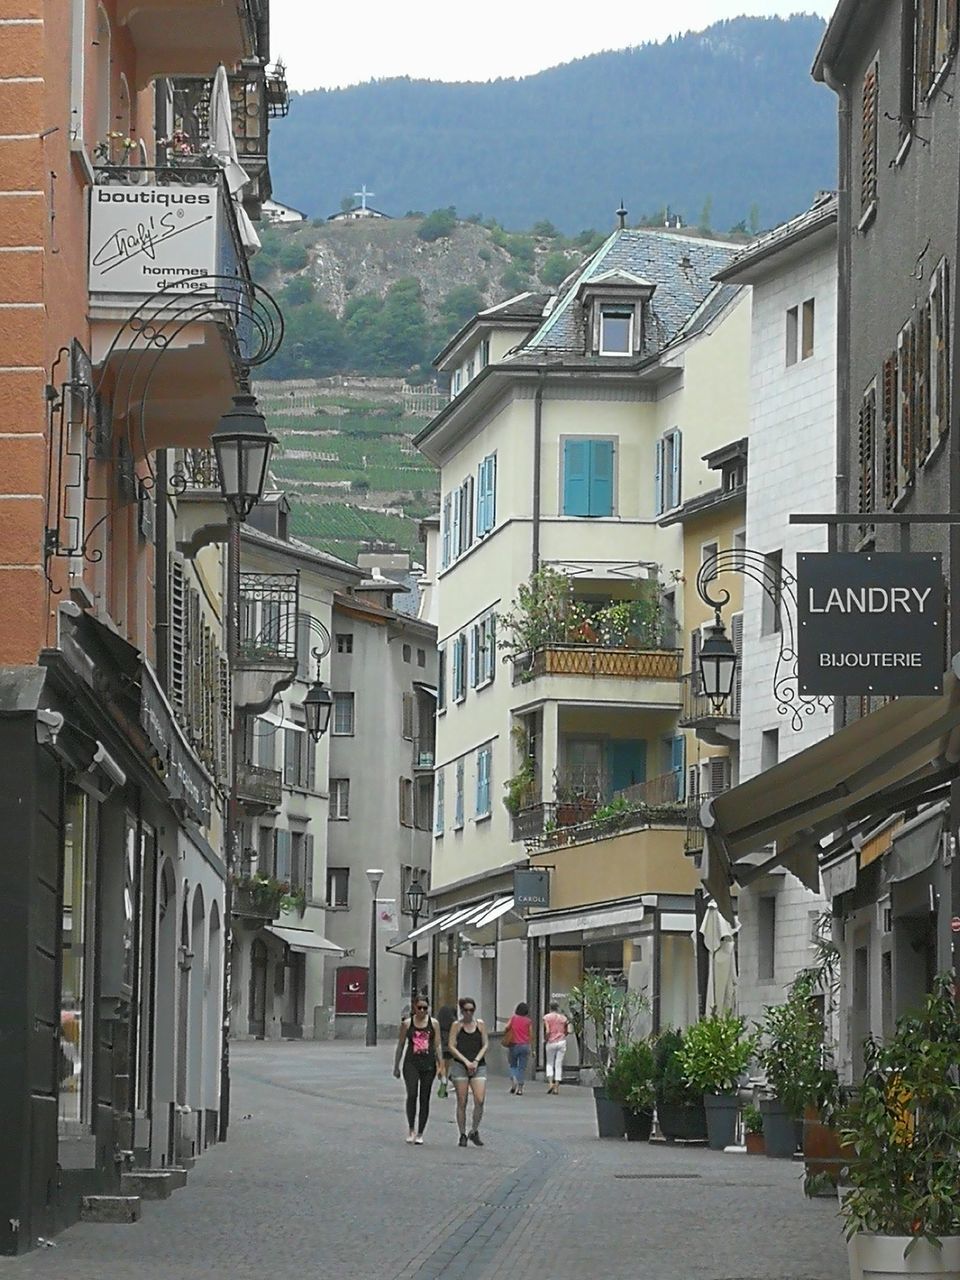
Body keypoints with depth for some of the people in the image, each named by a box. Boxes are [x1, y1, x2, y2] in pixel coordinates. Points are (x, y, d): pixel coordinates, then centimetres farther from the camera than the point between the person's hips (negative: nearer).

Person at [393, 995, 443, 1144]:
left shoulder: (434, 1024, 6)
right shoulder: (407, 1024, 5)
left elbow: (437, 1046, 8)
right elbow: (400, 1046, 10)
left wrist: (441, 1065, 1)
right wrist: (396, 1066, 9)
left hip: (428, 1064, 1)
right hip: (411, 1063, -1)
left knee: (424, 1098, 4)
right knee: (412, 1095, -17)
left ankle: (420, 1134, 11)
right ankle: (411, 1130, -3)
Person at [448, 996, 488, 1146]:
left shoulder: (480, 1025, 10)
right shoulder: (457, 1025, 4)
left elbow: (485, 1045, 8)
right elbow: (452, 1047, -1)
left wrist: (476, 1061, -6)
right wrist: (466, 1062, -10)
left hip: (478, 1066, 1)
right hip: (460, 1065, -1)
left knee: (480, 1100, -11)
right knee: (462, 1102, -1)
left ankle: (474, 1131, 6)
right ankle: (462, 1135, 7)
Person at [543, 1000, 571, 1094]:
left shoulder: (546, 1017, -4)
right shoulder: (563, 1018, 5)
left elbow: (547, 1031, -13)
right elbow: (568, 1031, 1)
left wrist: (545, 1038, 5)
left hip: (551, 1042, -2)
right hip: (562, 1042, 2)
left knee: (549, 1063, 13)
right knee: (559, 1064, 6)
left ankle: (550, 1082, -7)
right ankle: (556, 1086, 1)